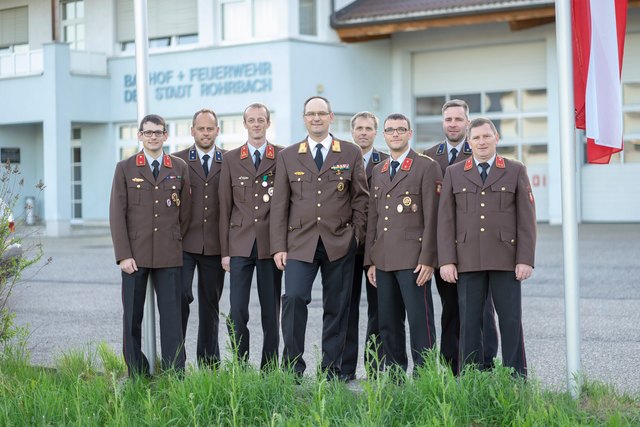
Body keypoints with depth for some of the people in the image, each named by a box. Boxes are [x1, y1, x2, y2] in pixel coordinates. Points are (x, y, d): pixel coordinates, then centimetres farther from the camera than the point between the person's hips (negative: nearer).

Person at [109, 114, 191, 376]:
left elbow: (185, 211, 13)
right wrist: (123, 255, -8)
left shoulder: (179, 168, 8)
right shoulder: (125, 168, 4)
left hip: (169, 255, 1)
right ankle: (136, 375, 12)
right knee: (132, 316, 4)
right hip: (135, 255, 0)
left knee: (172, 315, -1)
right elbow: (117, 214, -1)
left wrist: (176, 243, 9)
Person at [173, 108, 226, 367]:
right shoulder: (177, 161, 5)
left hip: (215, 245, 2)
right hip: (184, 242, -1)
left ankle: (208, 363, 17)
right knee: (181, 295, -14)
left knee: (210, 302, 9)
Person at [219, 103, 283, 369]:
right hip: (240, 244, 1)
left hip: (271, 244, -1)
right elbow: (225, 207, 8)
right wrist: (225, 250, 4)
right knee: (237, 311, -3)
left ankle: (269, 369, 12)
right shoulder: (231, 159, 9)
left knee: (271, 311, 4)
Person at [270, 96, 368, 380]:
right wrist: (278, 247, 0)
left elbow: (360, 198, 8)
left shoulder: (351, 153, 7)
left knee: (337, 307, 4)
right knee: (294, 298, -16)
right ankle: (292, 366, -4)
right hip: (300, 242, 0)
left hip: (340, 243, 0)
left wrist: (357, 236, 0)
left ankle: (331, 371, 13)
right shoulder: (287, 156, 9)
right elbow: (279, 204, 6)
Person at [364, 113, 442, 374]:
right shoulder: (378, 172, 18)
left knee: (420, 320, -5)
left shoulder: (427, 167, -1)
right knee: (388, 323, 8)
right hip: (384, 261, 6)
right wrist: (370, 260, 12)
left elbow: (432, 217, -7)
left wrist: (427, 259, -13)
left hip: (413, 259, -6)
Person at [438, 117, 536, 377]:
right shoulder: (454, 173, 11)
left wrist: (526, 259, -6)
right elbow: (445, 220, 6)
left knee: (511, 320, 0)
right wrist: (447, 260, -3)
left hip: (506, 259, -1)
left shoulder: (516, 171, 8)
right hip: (468, 261, 1)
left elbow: (526, 219, 3)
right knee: (469, 322, 2)